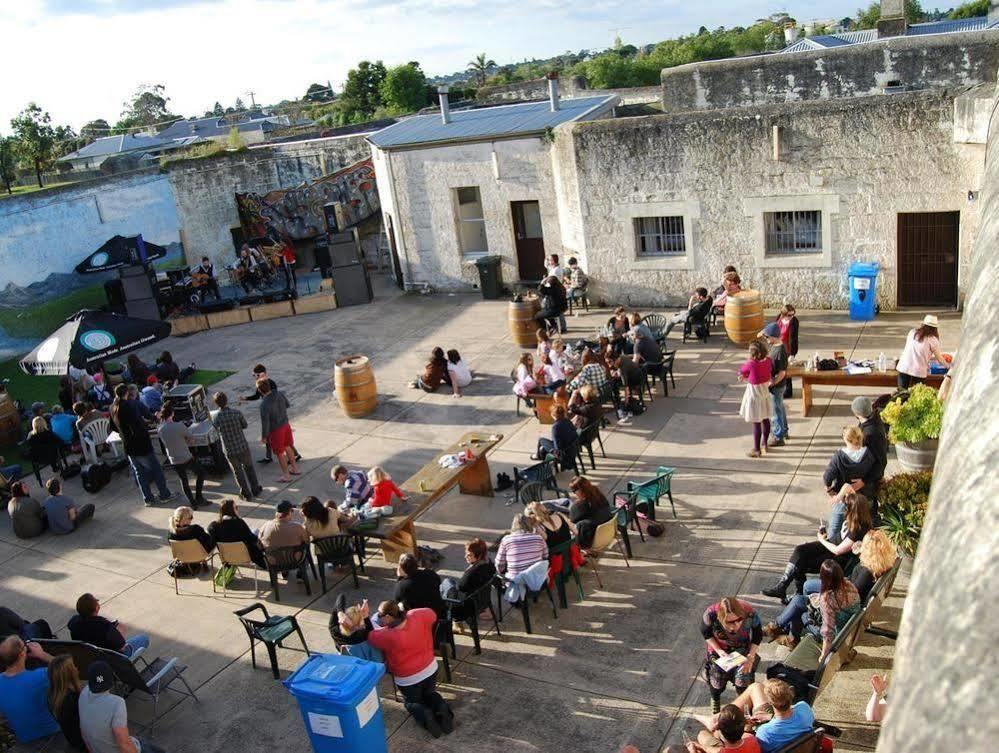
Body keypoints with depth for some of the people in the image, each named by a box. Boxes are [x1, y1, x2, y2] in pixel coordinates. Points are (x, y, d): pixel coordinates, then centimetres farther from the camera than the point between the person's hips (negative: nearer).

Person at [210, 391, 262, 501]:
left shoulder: (215, 416, -15)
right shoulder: (237, 412, -16)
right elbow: (245, 425, -1)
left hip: (229, 451, 0)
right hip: (243, 447, 0)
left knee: (237, 471, 20)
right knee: (249, 467, 24)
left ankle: (247, 494, 29)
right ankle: (256, 490, 34)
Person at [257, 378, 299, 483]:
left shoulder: (264, 404, -29)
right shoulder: (280, 394, -11)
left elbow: (265, 423, -22)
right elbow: (287, 404, 9)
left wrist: (263, 437, -8)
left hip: (275, 430, -6)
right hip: (286, 425, 6)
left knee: (280, 453, 12)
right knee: (288, 447, 26)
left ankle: (286, 475, 26)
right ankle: (295, 468, 40)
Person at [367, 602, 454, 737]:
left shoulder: (387, 636, -29)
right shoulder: (417, 617, -18)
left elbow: (368, 636, -12)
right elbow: (432, 614, 4)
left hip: (407, 680, -4)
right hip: (430, 669, 4)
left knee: (411, 702, 26)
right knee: (429, 694, 31)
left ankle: (424, 716, -7)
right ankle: (442, 710, -1)